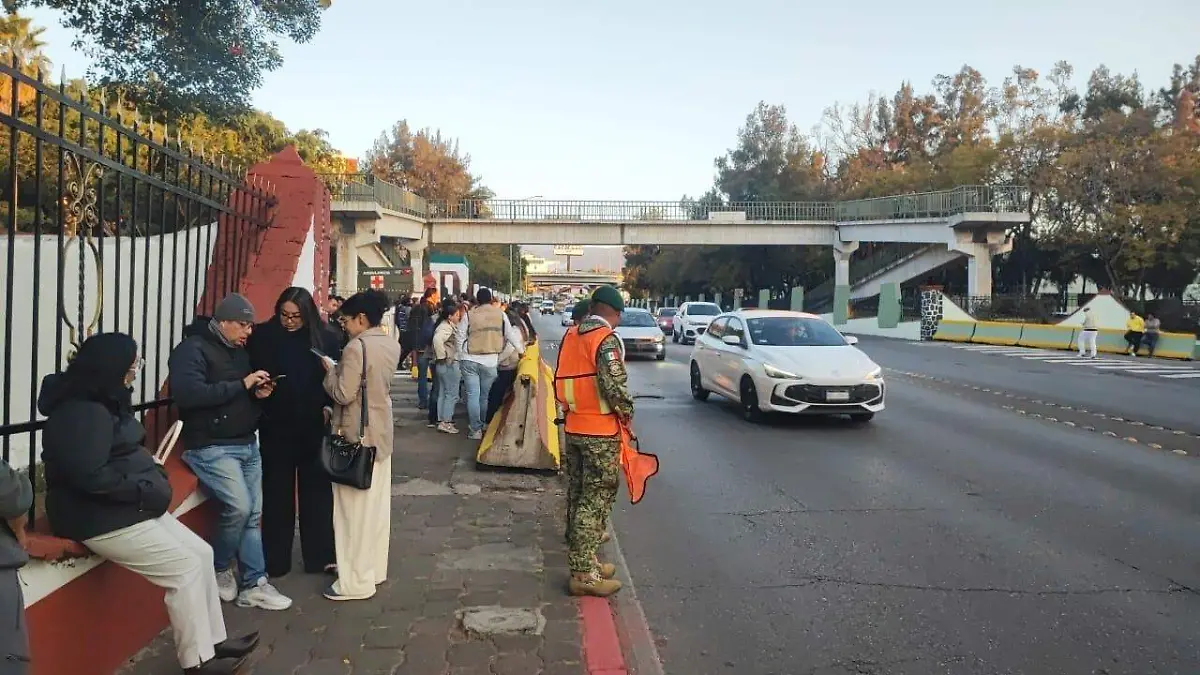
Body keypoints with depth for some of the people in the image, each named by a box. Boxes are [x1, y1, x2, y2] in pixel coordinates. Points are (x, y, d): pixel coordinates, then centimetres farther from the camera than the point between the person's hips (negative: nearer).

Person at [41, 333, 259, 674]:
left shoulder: (104, 403, 13)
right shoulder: (81, 412, -21)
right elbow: (90, 476, -29)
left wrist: (155, 473, 2)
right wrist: (145, 491, -20)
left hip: (133, 508, 10)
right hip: (103, 517, -10)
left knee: (202, 553, 6)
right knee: (186, 567, -12)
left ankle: (213, 641, 14)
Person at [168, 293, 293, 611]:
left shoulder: (238, 350, 15)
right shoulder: (192, 349, -10)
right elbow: (189, 394, -26)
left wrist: (257, 393, 3)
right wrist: (242, 385, -22)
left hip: (247, 445, 8)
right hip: (211, 447, -8)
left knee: (253, 514, 5)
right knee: (239, 507, -20)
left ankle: (253, 585, 11)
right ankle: (219, 569, 5)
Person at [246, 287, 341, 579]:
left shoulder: (325, 338, -2)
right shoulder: (262, 336, -4)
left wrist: (329, 407, -11)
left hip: (314, 427, 1)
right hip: (276, 427, -1)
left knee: (317, 492, 8)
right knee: (277, 494, 8)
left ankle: (319, 556, 19)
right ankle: (275, 561, 19)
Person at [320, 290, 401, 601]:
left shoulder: (357, 346, -19)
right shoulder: (392, 345, 6)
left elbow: (343, 393, -19)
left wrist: (330, 369, -4)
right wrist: (342, 369, 11)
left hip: (357, 436, -8)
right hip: (381, 432, 8)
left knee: (355, 508, 0)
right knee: (376, 505, 15)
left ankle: (356, 582, 7)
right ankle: (375, 568, 27)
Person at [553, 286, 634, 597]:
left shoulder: (571, 335, 9)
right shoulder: (606, 339, -15)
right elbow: (614, 385, -21)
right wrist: (627, 413, -6)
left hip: (573, 426, 8)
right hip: (600, 431, -8)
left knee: (578, 493, 16)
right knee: (596, 498, -4)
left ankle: (581, 555, 26)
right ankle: (584, 573, -3)